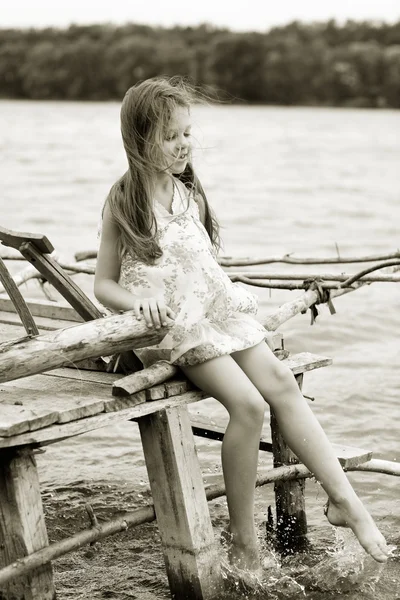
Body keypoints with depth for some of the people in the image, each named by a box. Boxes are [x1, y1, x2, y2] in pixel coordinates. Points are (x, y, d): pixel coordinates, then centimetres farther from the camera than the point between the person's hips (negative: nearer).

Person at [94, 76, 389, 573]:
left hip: (219, 306, 6)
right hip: (172, 326, -6)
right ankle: (243, 538, -9)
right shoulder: (122, 205, -3)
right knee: (248, 405, -21)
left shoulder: (190, 194, 15)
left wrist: (235, 298, 9)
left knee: (281, 382, -12)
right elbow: (103, 285, -1)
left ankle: (343, 498, -7)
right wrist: (139, 299, -20)